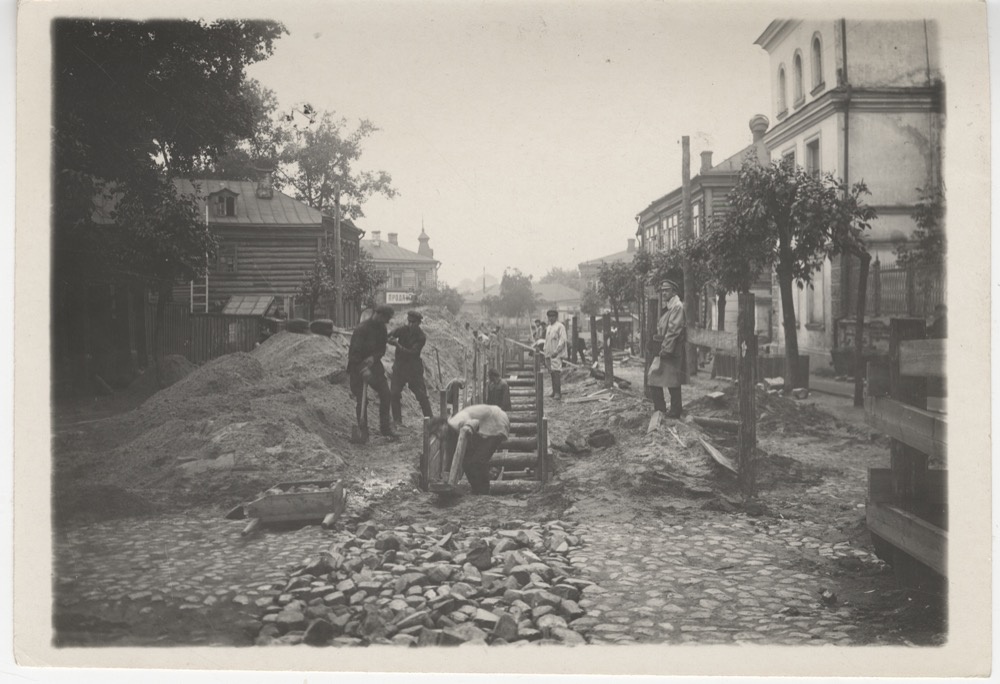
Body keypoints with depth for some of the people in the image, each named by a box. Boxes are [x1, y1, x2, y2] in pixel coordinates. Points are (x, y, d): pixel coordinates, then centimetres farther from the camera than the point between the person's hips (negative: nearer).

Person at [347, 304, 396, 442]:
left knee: (385, 394, -2)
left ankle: (385, 427, 10)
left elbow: (382, 349, 3)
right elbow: (354, 352, -24)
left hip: (373, 364, 6)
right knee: (361, 400, -4)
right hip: (358, 367, -6)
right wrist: (363, 369, -33)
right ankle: (363, 432, 8)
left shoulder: (381, 329, 1)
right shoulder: (361, 328, -21)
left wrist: (373, 357, -19)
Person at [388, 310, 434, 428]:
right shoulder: (402, 330, -3)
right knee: (394, 393, -4)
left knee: (421, 394, -3)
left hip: (414, 369, -3)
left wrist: (398, 345, -32)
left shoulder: (421, 337, -12)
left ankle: (430, 418, 8)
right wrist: (390, 339, -36)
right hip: (399, 366, 3)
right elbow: (388, 337, -12)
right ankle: (397, 420, 7)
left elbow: (412, 352, -22)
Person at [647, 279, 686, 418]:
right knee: (654, 380, 10)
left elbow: (673, 330, -19)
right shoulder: (667, 307, 17)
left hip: (671, 351, -10)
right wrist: (657, 348, 16)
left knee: (672, 383, -2)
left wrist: (666, 349, -20)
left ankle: (675, 412, 7)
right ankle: (659, 410, 18)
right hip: (663, 350, 10)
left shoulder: (677, 307, -12)